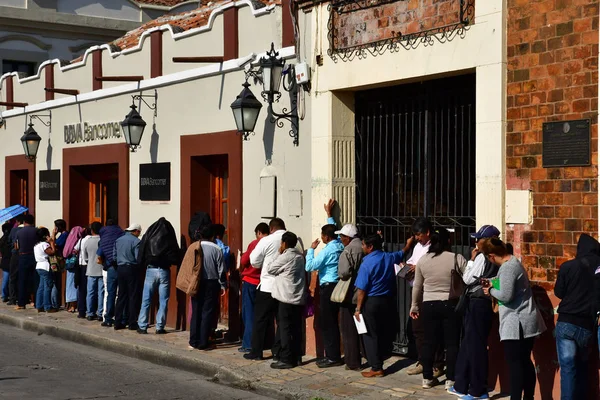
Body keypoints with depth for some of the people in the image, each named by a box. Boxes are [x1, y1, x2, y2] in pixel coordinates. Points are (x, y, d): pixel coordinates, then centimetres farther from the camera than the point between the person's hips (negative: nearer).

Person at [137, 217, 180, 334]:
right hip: (164, 271, 0)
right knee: (163, 301, 6)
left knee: (146, 300, 6)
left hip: (150, 270, 0)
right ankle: (160, 327, 4)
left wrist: (143, 265, 14)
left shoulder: (148, 237, -2)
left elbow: (140, 257, -1)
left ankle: (142, 326, 6)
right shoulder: (170, 239, -5)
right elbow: (176, 259, -4)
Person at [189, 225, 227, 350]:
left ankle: (194, 341, 13)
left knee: (196, 312, 10)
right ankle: (203, 343, 2)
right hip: (211, 283, -3)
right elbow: (221, 270, -5)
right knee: (208, 313, 1)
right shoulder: (217, 249, -8)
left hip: (197, 283, 3)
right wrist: (223, 285, 5)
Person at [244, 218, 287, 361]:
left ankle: (256, 352, 8)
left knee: (261, 320, 6)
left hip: (268, 286, -3)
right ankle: (278, 351, 12)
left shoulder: (266, 241, -9)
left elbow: (254, 262, -4)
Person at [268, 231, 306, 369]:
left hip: (287, 298, -8)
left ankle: (286, 359, -5)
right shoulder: (299, 256, 13)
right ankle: (295, 357, 14)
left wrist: (279, 254, 3)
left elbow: (271, 269, -4)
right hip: (299, 298, 8)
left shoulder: (285, 256, -13)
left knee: (285, 328, -4)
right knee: (296, 328, 10)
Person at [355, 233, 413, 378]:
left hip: (371, 302, -6)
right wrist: (408, 244, 47)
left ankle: (377, 368, 2)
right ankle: (381, 360, 24)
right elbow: (401, 253, 26)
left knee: (371, 335, 1)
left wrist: (358, 309, -10)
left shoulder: (367, 263, -16)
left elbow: (362, 289, -16)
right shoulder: (389, 257, 2)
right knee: (384, 332, 16)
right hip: (388, 300, 6)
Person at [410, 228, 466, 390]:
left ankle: (427, 378, 15)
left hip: (429, 305, 2)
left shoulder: (423, 260, 0)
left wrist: (414, 306, 18)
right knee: (452, 343, 4)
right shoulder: (457, 259, -10)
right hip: (451, 305, -2)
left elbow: (417, 286, 7)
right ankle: (450, 380, 6)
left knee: (429, 342, 10)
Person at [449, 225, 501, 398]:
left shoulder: (482, 257, -15)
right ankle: (461, 386, 21)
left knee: (475, 346, -2)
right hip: (485, 303, 9)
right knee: (468, 345, 15)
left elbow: (468, 279, -12)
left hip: (477, 304, -9)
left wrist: (472, 259, -4)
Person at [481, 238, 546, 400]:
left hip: (517, 323, -10)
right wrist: (491, 283, 10)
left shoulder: (507, 268, -19)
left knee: (514, 363, -6)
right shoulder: (513, 262, 13)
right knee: (525, 361, 15)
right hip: (527, 320, 10)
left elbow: (506, 296, -23)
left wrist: (491, 291, -6)